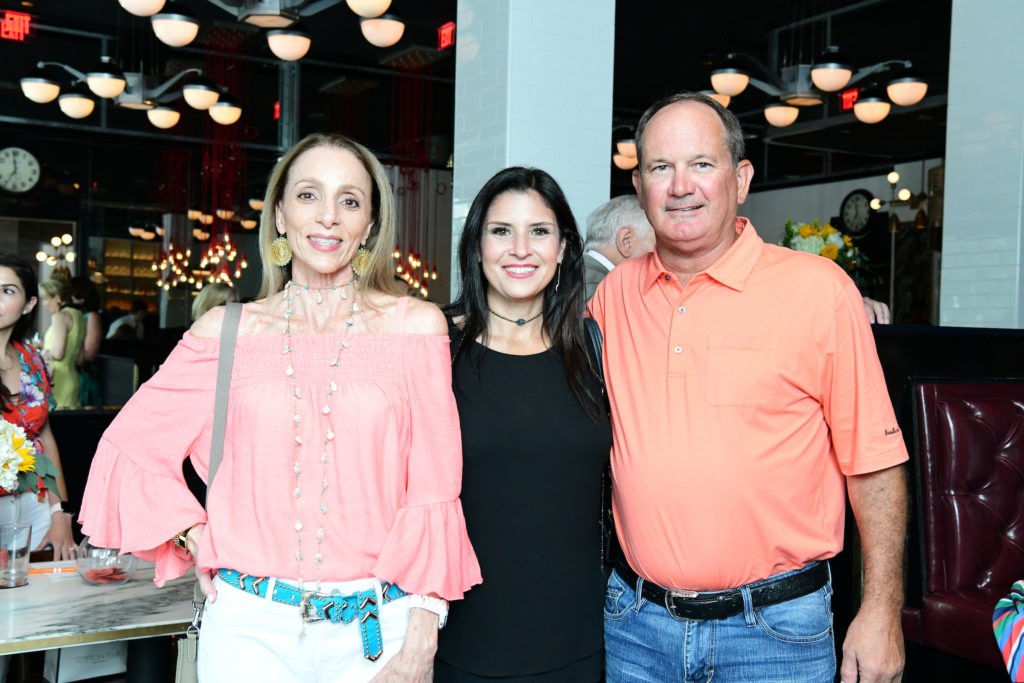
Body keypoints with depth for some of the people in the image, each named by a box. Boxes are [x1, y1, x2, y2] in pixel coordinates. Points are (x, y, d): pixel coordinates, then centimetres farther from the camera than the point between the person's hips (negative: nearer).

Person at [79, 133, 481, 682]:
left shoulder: (415, 324, 0)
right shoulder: (226, 331, 2)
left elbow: (432, 487, -2)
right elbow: (129, 446, 10)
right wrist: (199, 543, -2)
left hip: (375, 630, 0)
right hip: (250, 627, 1)